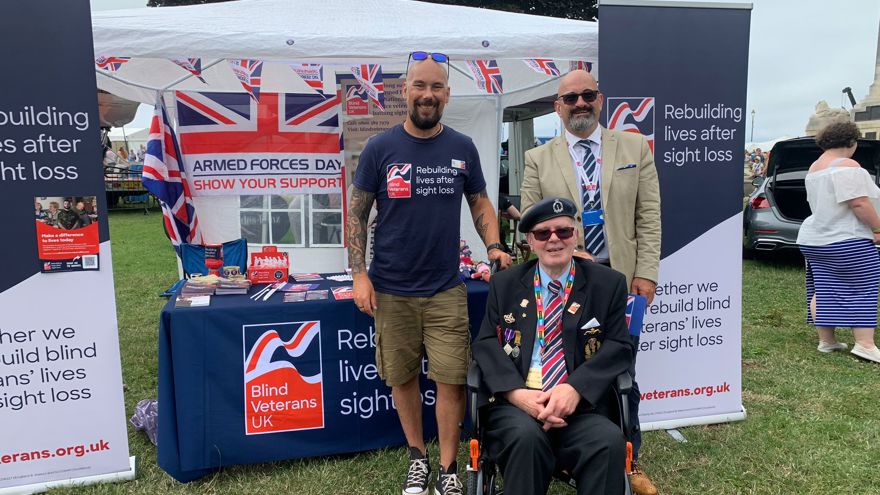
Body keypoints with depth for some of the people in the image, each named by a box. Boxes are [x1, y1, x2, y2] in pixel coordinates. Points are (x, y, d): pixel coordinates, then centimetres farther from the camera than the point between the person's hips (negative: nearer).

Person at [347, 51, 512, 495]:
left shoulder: (462, 148, 3)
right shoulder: (380, 148, -2)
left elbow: (480, 203, 12)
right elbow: (356, 213, 1)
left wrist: (493, 248, -5)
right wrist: (359, 274, -7)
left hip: (446, 289, 1)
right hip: (391, 290, 0)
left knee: (452, 379, -1)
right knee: (402, 377, 11)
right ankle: (417, 455, 32)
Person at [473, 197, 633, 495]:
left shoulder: (608, 284, 10)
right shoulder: (504, 284, 13)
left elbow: (619, 347, 3)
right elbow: (487, 343, 5)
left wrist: (575, 389, -15)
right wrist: (517, 392, -15)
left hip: (582, 406, 0)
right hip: (515, 403, 0)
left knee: (610, 442, -31)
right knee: (526, 436, -32)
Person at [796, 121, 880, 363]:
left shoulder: (814, 168, 15)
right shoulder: (847, 166, -14)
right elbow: (859, 203, -23)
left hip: (815, 239, 9)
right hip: (846, 239, -9)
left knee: (822, 291, 9)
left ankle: (826, 341, 14)